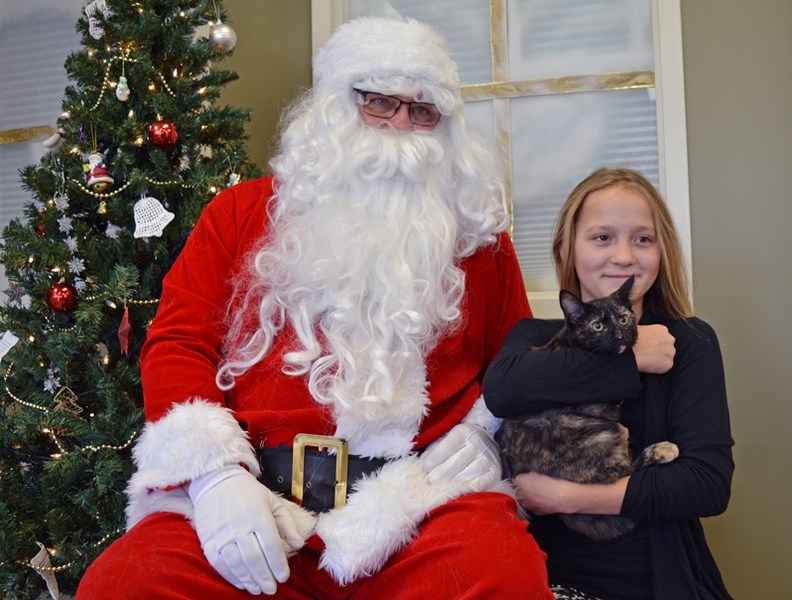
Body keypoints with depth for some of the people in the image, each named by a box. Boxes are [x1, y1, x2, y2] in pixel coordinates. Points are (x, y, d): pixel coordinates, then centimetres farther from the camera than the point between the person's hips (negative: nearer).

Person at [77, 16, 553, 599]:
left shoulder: (476, 233, 17)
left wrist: (482, 434, -2)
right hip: (250, 491, 1)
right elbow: (177, 343, 7)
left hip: (423, 499, 0)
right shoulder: (243, 211, 15)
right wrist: (213, 472, -9)